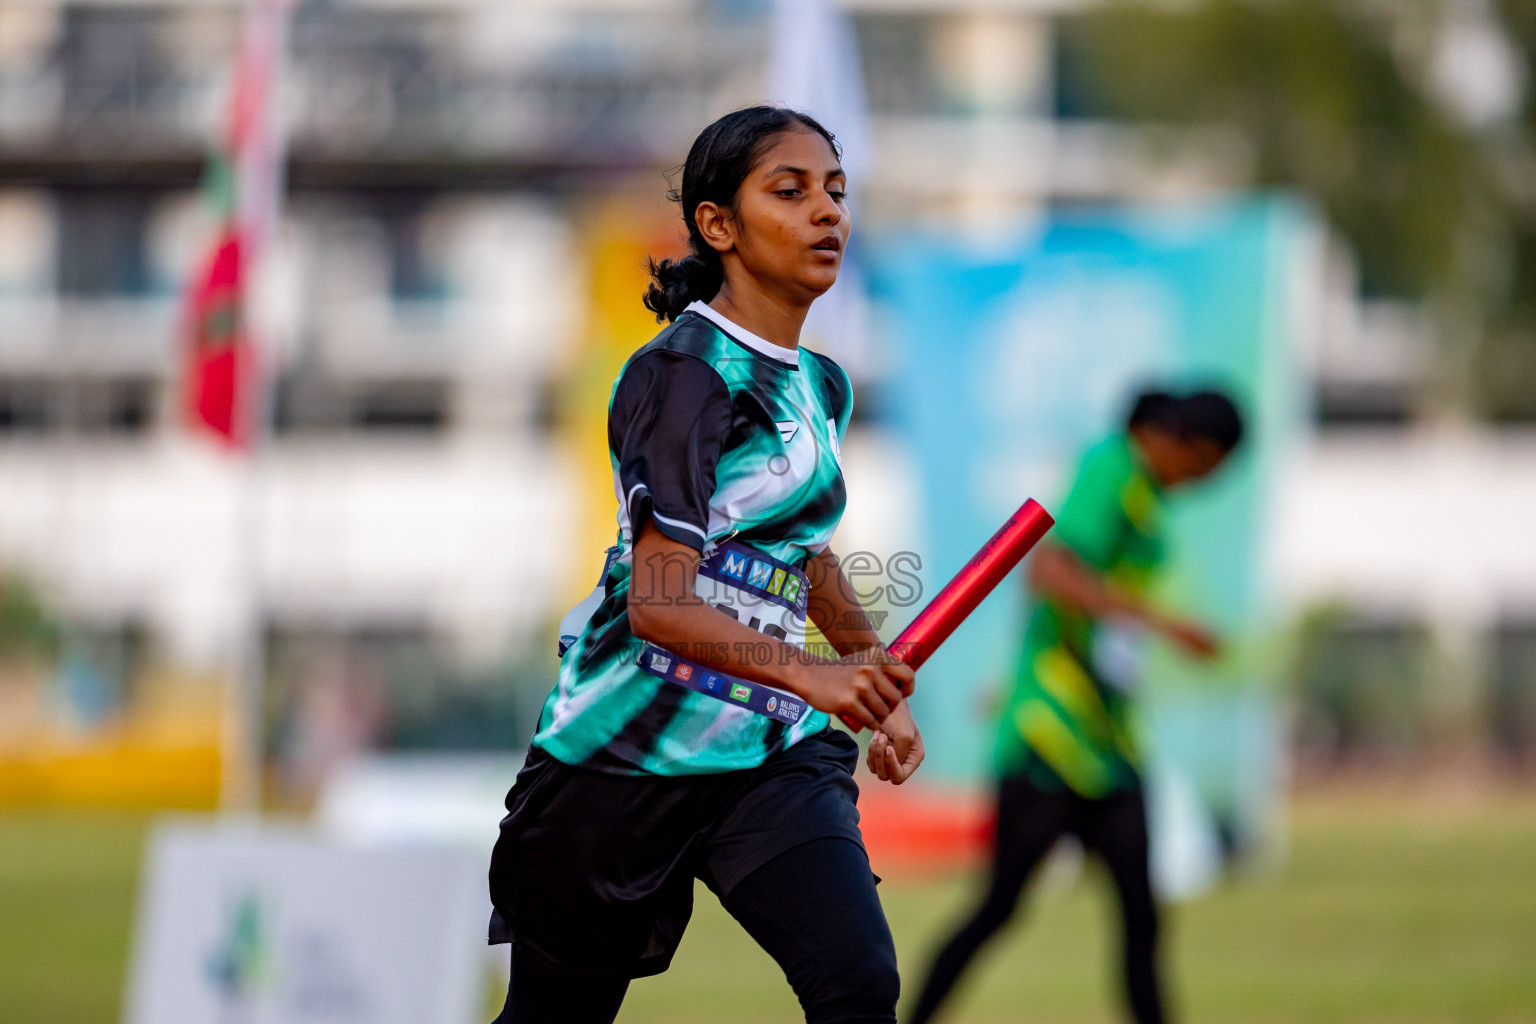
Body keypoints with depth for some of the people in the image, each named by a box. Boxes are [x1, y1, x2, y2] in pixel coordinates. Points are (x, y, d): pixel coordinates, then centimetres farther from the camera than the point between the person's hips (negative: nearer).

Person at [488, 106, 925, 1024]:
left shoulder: (821, 387, 10)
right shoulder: (684, 374, -14)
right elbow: (659, 602, -25)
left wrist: (881, 689, 28)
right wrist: (811, 675, -37)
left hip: (771, 753, 6)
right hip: (626, 747, -6)